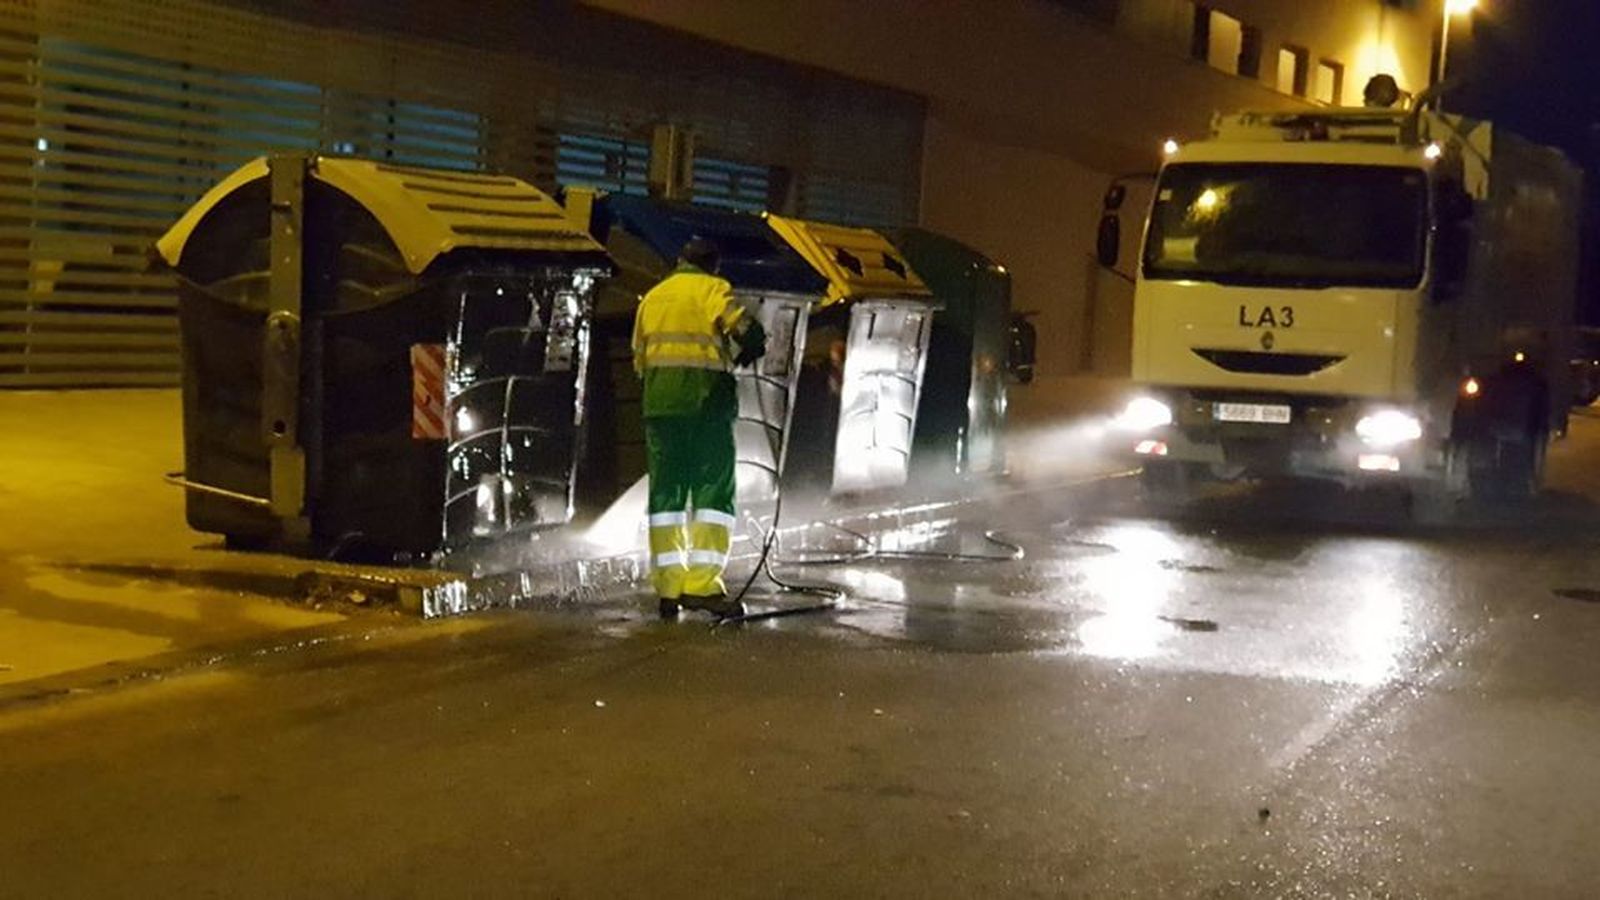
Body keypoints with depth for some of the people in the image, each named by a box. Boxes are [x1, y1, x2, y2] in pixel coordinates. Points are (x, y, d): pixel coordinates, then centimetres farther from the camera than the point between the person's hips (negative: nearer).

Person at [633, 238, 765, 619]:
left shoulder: (652, 297, 19)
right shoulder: (712, 288, 2)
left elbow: (639, 357, 22)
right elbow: (748, 333, -11)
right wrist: (743, 354, 9)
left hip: (658, 403, 5)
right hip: (706, 401, -5)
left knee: (665, 494, 7)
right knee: (714, 491, -4)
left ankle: (668, 588, 3)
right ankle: (702, 584, -14)